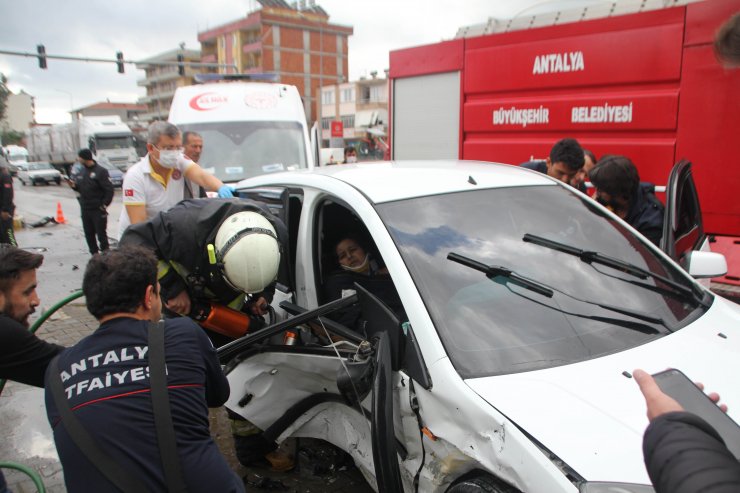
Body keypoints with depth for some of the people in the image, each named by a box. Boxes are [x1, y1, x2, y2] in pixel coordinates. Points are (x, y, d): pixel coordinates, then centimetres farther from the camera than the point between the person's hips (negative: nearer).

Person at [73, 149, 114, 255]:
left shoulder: (100, 171, -10)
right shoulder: (81, 172, 11)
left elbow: (109, 190, -13)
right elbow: (79, 188, 18)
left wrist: (104, 204, -16)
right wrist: (74, 185, -3)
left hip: (98, 210, -7)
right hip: (85, 209, 7)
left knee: (101, 234, -1)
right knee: (89, 234, 11)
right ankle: (94, 254, 20)